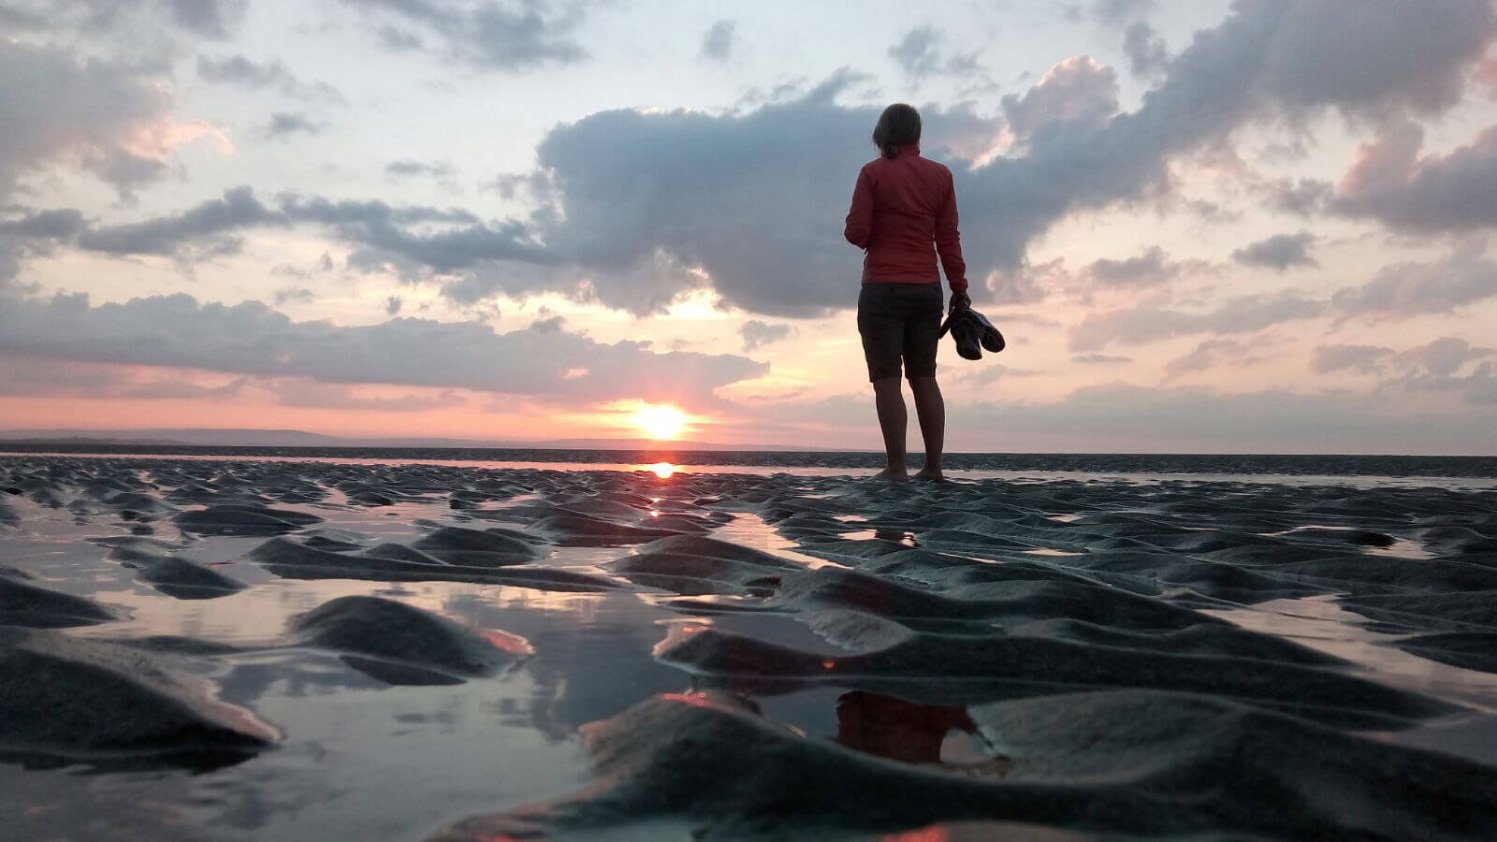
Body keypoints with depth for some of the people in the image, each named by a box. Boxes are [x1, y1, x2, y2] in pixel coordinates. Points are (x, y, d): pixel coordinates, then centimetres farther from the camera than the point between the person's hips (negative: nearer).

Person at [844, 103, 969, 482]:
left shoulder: (873, 172, -4)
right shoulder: (940, 175, 7)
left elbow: (856, 232, -9)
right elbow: (949, 238, 5)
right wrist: (960, 289, 9)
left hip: (883, 289, -4)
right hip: (927, 290, 4)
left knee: (887, 380, -2)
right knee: (924, 378, 10)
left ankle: (896, 467, -5)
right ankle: (933, 465, 9)